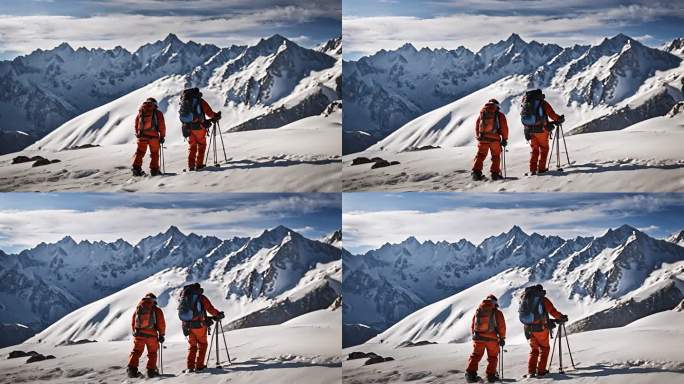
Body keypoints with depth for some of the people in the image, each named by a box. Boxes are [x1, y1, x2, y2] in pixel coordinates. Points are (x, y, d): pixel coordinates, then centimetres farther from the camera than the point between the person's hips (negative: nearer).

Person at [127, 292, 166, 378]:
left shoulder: (138, 308, 11)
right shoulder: (156, 310, 1)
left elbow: (133, 322, 15)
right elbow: (161, 324, -1)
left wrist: (135, 332, 24)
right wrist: (161, 335, 8)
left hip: (138, 334, 2)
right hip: (151, 335, -2)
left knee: (136, 352, 10)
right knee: (152, 353, 12)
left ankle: (132, 369, -3)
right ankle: (151, 371, 7)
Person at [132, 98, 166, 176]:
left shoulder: (141, 111, 13)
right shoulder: (157, 112, 3)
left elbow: (136, 124, 15)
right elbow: (162, 126, 1)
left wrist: (138, 134, 24)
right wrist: (162, 136, 8)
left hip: (142, 136, 3)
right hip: (153, 136, -3)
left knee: (140, 152, 11)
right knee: (154, 153, 9)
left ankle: (136, 168, 1)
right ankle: (154, 170, 6)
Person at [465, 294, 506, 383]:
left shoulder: (478, 311, 9)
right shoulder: (497, 312, -2)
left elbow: (472, 325, 14)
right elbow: (501, 326, -2)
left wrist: (474, 335, 25)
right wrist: (502, 338, 7)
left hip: (478, 338, 3)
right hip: (492, 339, -3)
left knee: (475, 356, 11)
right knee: (492, 357, 12)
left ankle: (470, 373, -1)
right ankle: (491, 375, 8)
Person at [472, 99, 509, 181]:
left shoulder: (482, 113, 15)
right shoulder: (500, 114, 4)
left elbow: (477, 125, 15)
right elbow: (504, 127, 1)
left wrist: (478, 137, 21)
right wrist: (504, 139, 8)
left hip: (482, 138, 2)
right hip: (494, 138, -2)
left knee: (480, 155, 10)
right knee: (496, 156, 10)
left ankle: (476, 172, -2)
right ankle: (495, 173, 4)